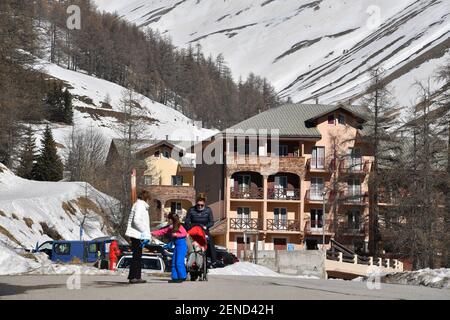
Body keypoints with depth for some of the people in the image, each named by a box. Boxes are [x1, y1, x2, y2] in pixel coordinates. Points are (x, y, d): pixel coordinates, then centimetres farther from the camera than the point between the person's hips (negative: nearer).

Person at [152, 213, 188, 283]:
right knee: (174, 262, 8)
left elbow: (185, 234, -17)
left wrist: (176, 235, -21)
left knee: (179, 262, -12)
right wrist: (154, 233, 13)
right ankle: (175, 277, 11)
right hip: (176, 246, 9)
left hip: (181, 245, -9)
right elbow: (163, 231, 17)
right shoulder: (171, 227, 15)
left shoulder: (179, 226, -9)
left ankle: (182, 277, -6)